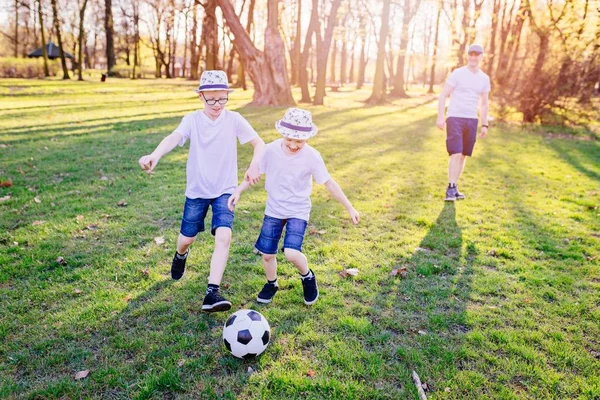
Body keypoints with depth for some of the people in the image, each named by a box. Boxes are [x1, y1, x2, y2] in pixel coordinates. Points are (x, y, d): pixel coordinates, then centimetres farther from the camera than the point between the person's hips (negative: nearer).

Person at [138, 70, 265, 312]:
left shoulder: (234, 119, -6)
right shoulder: (192, 120, -8)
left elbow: (259, 143, -7)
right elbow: (174, 138, -27)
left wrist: (254, 166, -28)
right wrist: (155, 156, -48)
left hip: (225, 190, 0)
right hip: (196, 190, 1)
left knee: (223, 236, -19)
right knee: (187, 238, 12)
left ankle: (212, 293, -14)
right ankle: (181, 256, 51)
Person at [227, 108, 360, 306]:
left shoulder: (312, 157, -16)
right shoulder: (271, 150, -12)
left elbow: (329, 183, -8)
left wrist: (350, 208, -5)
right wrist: (238, 191, -4)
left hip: (298, 211, -3)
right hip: (273, 210, 3)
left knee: (292, 253, -21)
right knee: (267, 254, 7)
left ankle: (307, 277, 13)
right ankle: (271, 284, 39)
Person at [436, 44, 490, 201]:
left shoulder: (484, 79, 11)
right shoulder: (457, 73, -3)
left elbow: (484, 104, 17)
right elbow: (443, 95, -5)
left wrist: (485, 125, 11)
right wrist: (440, 117, -14)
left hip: (472, 120, 5)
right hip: (455, 118, -5)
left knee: (464, 156, 7)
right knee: (456, 154, -13)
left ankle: (454, 187, 16)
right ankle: (450, 189, -8)